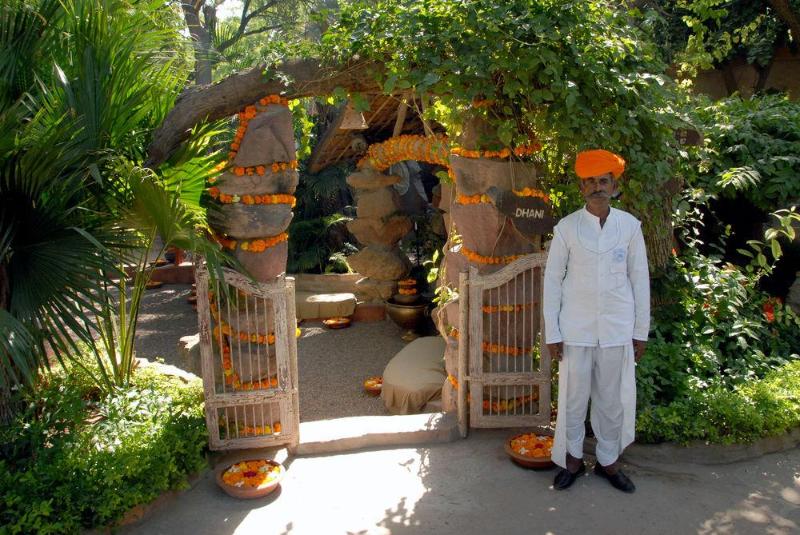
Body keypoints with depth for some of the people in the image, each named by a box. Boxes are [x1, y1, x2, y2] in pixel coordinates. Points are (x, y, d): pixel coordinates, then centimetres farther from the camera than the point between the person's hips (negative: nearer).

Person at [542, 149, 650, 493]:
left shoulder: (630, 226, -1)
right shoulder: (566, 227, -5)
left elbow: (640, 279, 3)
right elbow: (552, 280, -2)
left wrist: (641, 332, 4)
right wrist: (551, 332, -4)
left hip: (617, 328, 1)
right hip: (576, 329, -1)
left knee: (613, 399, 12)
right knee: (573, 397, 9)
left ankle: (608, 461, 30)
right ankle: (573, 459, 28)